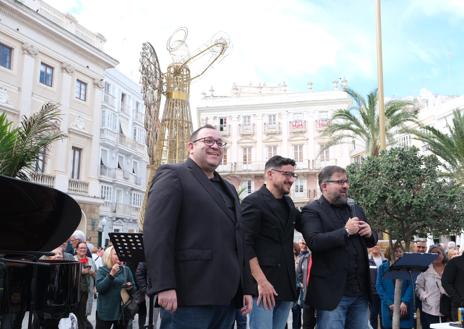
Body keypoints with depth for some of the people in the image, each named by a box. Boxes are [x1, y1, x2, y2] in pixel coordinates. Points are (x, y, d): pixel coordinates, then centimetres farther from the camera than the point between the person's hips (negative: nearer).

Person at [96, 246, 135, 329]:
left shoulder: (126, 270, 7)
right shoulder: (102, 270, -2)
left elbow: (134, 287, 12)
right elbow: (99, 288, -16)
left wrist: (130, 287, -11)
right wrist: (111, 274, -23)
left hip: (123, 310, 3)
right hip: (106, 311, -3)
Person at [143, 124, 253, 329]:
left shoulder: (228, 189, 23)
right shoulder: (173, 175, -1)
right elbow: (156, 232, -13)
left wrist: (246, 288, 16)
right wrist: (164, 286, -21)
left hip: (226, 297, 7)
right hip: (189, 296, -7)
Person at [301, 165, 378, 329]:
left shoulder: (356, 210, 15)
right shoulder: (312, 211, -6)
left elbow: (371, 241, 21)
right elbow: (314, 242, -20)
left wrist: (369, 234, -1)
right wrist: (346, 231, -18)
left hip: (360, 291, 6)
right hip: (332, 292, -6)